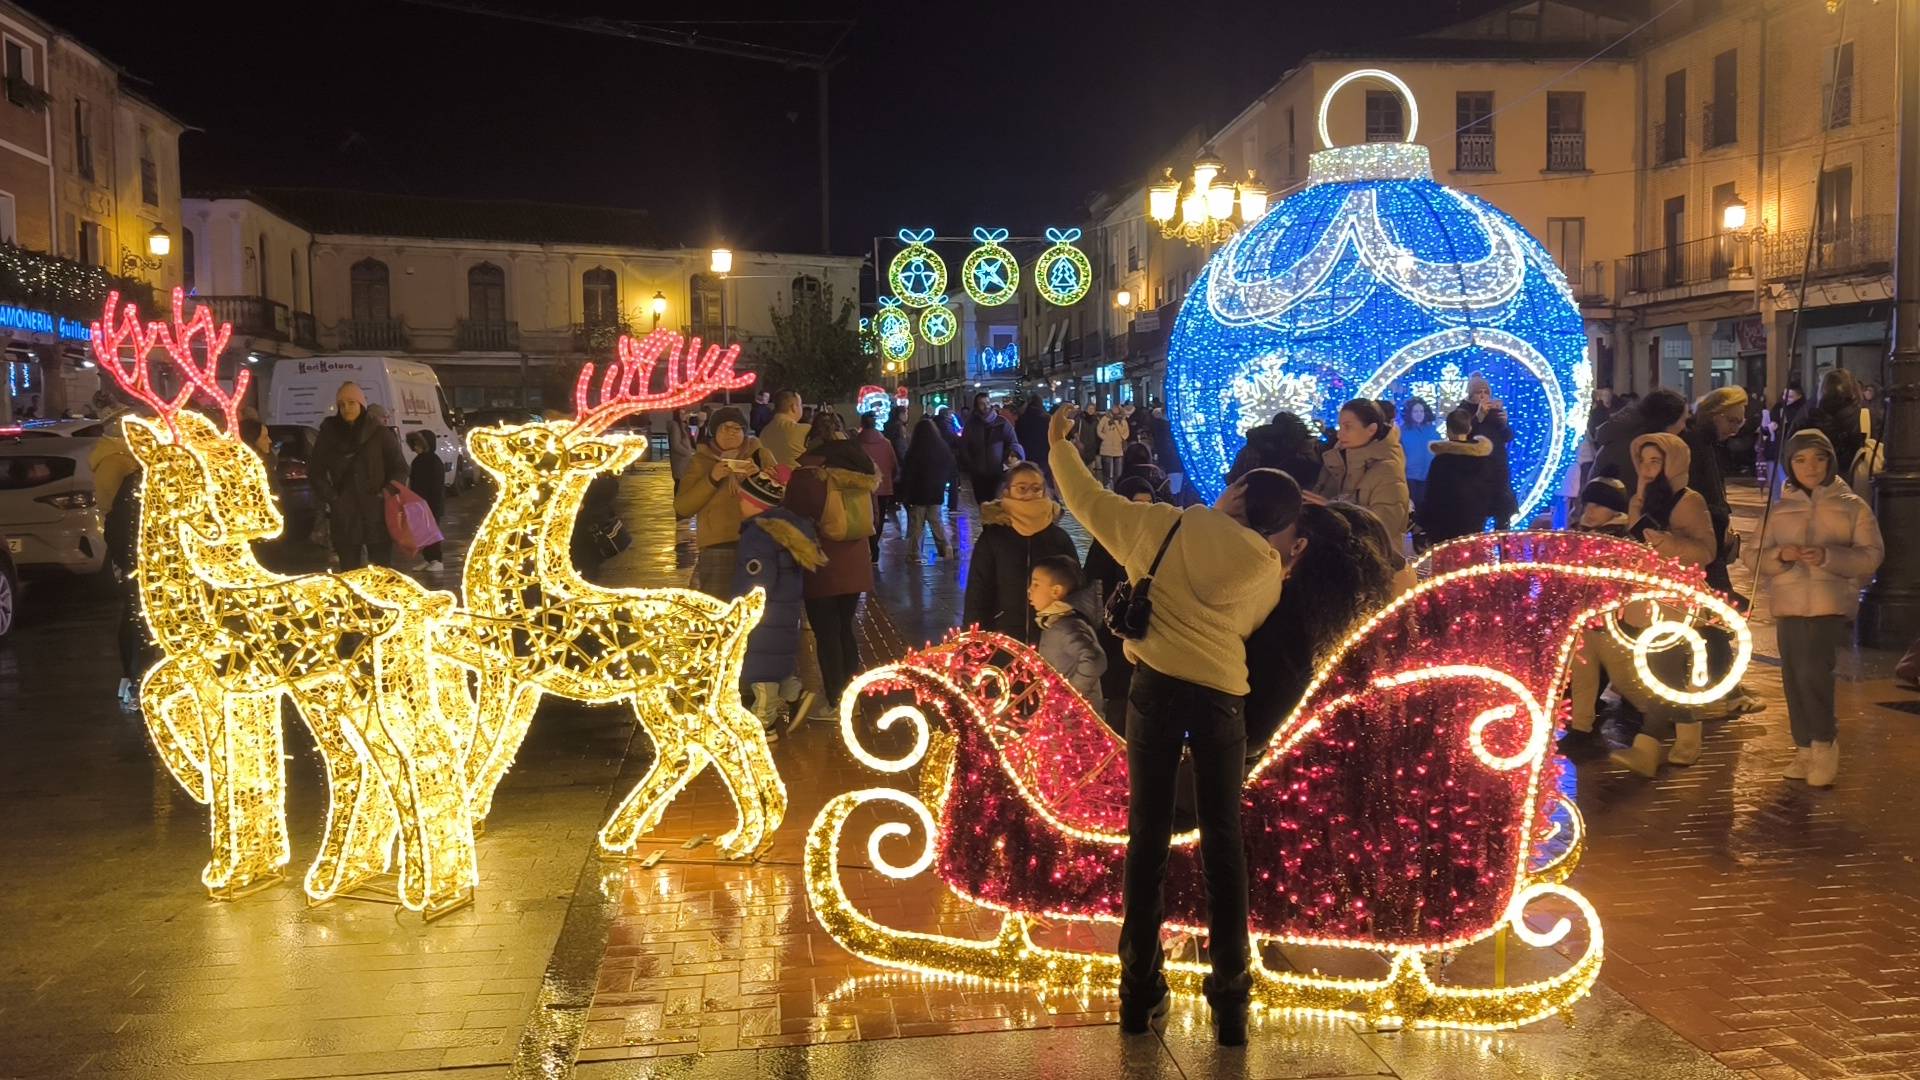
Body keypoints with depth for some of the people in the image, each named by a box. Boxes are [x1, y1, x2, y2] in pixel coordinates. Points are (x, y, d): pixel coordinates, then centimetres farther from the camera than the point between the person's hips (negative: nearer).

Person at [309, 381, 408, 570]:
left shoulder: (380, 433, 3)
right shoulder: (328, 434, 7)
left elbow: (400, 469, 6)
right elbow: (315, 471, 14)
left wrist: (388, 492, -9)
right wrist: (330, 498, 2)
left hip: (377, 513, -2)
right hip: (344, 515, 2)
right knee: (348, 571, 6)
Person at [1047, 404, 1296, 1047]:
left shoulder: (1162, 524, 1)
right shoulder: (1269, 569, 3)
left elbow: (1089, 501, 10)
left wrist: (1060, 446, 27)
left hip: (1155, 685, 0)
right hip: (1222, 696, 0)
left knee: (1147, 834, 9)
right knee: (1223, 841, 9)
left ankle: (1140, 991, 14)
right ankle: (1230, 999, 10)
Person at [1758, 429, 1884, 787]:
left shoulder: (1852, 506, 3)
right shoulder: (1780, 509, 11)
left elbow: (1872, 555, -3)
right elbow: (1762, 560, 10)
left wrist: (1828, 556, -18)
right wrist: (1781, 555, -13)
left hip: (1831, 603, -4)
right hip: (1789, 603, 4)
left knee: (1812, 670, -17)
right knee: (1793, 677, 4)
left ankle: (1825, 742, 1)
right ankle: (1805, 748, 16)